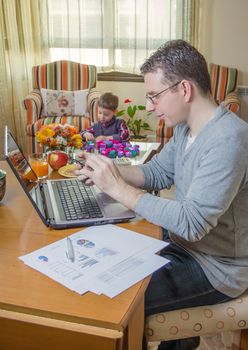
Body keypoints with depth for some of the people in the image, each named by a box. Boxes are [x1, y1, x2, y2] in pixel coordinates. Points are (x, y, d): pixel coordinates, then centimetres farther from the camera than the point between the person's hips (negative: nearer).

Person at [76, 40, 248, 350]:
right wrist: (106, 172, -9)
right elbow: (157, 172, 8)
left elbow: (192, 223, -32)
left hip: (215, 269, -8)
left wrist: (118, 188, -28)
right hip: (181, 242, 9)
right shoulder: (185, 128, 1)